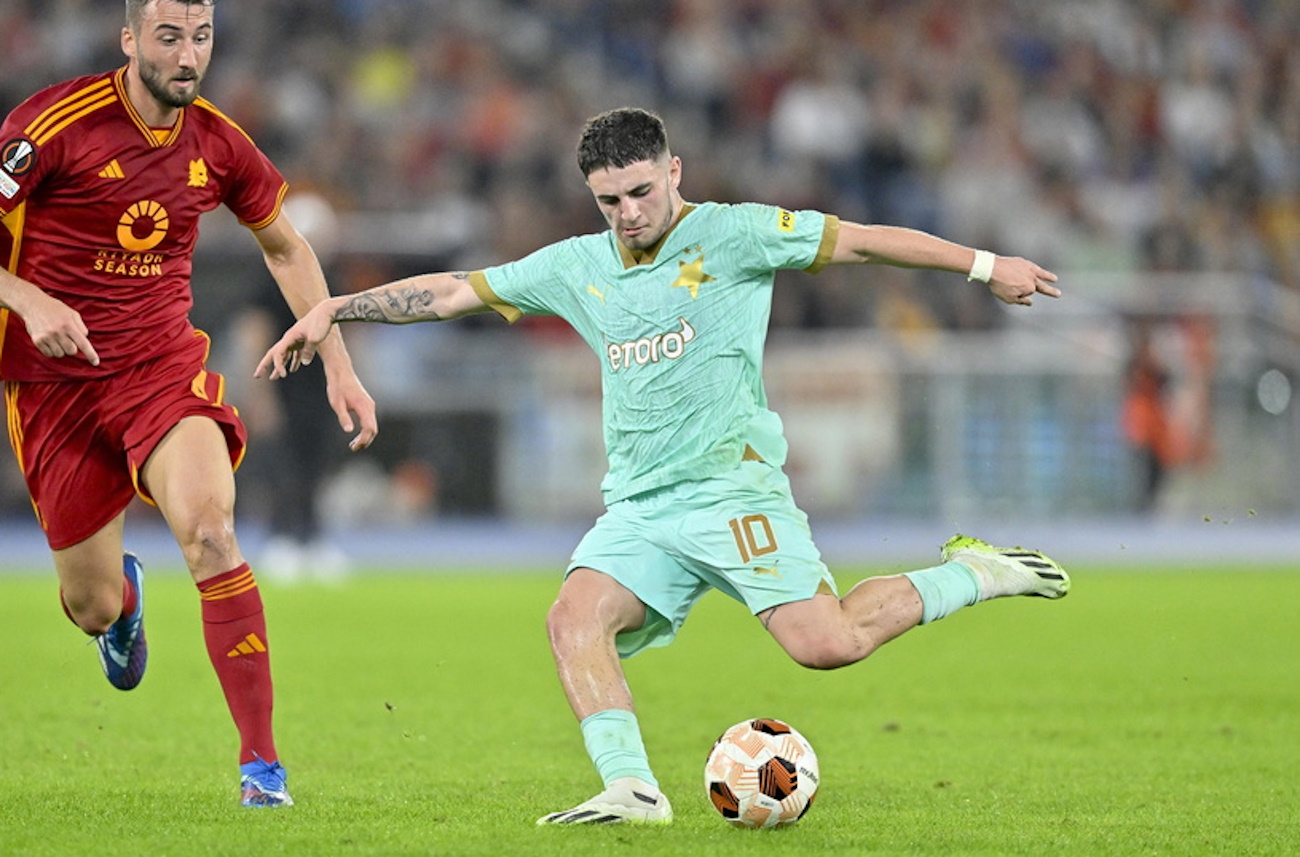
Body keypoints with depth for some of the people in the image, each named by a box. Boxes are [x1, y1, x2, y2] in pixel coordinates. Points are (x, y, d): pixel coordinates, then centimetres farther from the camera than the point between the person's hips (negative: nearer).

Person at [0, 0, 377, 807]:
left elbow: (285, 247, 17)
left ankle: (261, 759, -22)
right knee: (92, 608, 5)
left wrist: (338, 364, 12)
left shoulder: (217, 143, 0)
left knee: (209, 527, -27)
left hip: (163, 363, 1)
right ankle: (124, 590, 48)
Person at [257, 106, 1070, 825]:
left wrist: (986, 265, -1)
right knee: (574, 620, -21)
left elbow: (861, 241, 0)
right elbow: (454, 291, 17)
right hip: (638, 507, 5)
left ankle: (969, 574, 4)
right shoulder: (578, 268, 11)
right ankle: (631, 787, -22)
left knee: (827, 645, -19)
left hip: (733, 488, -5)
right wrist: (333, 309, 13)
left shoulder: (729, 235, -2)